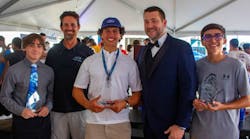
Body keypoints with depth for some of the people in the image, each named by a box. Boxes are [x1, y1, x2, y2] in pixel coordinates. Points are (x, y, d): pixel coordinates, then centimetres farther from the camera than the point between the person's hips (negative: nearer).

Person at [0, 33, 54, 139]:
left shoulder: (49, 71, 1)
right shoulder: (13, 70, -9)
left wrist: (48, 106, -7)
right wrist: (20, 110, -15)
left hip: (43, 119, 3)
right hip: (22, 120, -2)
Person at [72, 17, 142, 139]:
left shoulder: (129, 63, 5)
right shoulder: (89, 62, 6)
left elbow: (137, 93, 6)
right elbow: (77, 90, 7)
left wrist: (125, 103, -12)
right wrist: (88, 104, -10)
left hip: (120, 121, 0)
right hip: (94, 121, 0)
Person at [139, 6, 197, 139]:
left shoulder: (181, 47, -11)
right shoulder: (144, 50, 9)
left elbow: (188, 88, -15)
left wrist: (181, 125, -16)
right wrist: (144, 112, 5)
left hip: (170, 125, -5)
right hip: (148, 123, 6)